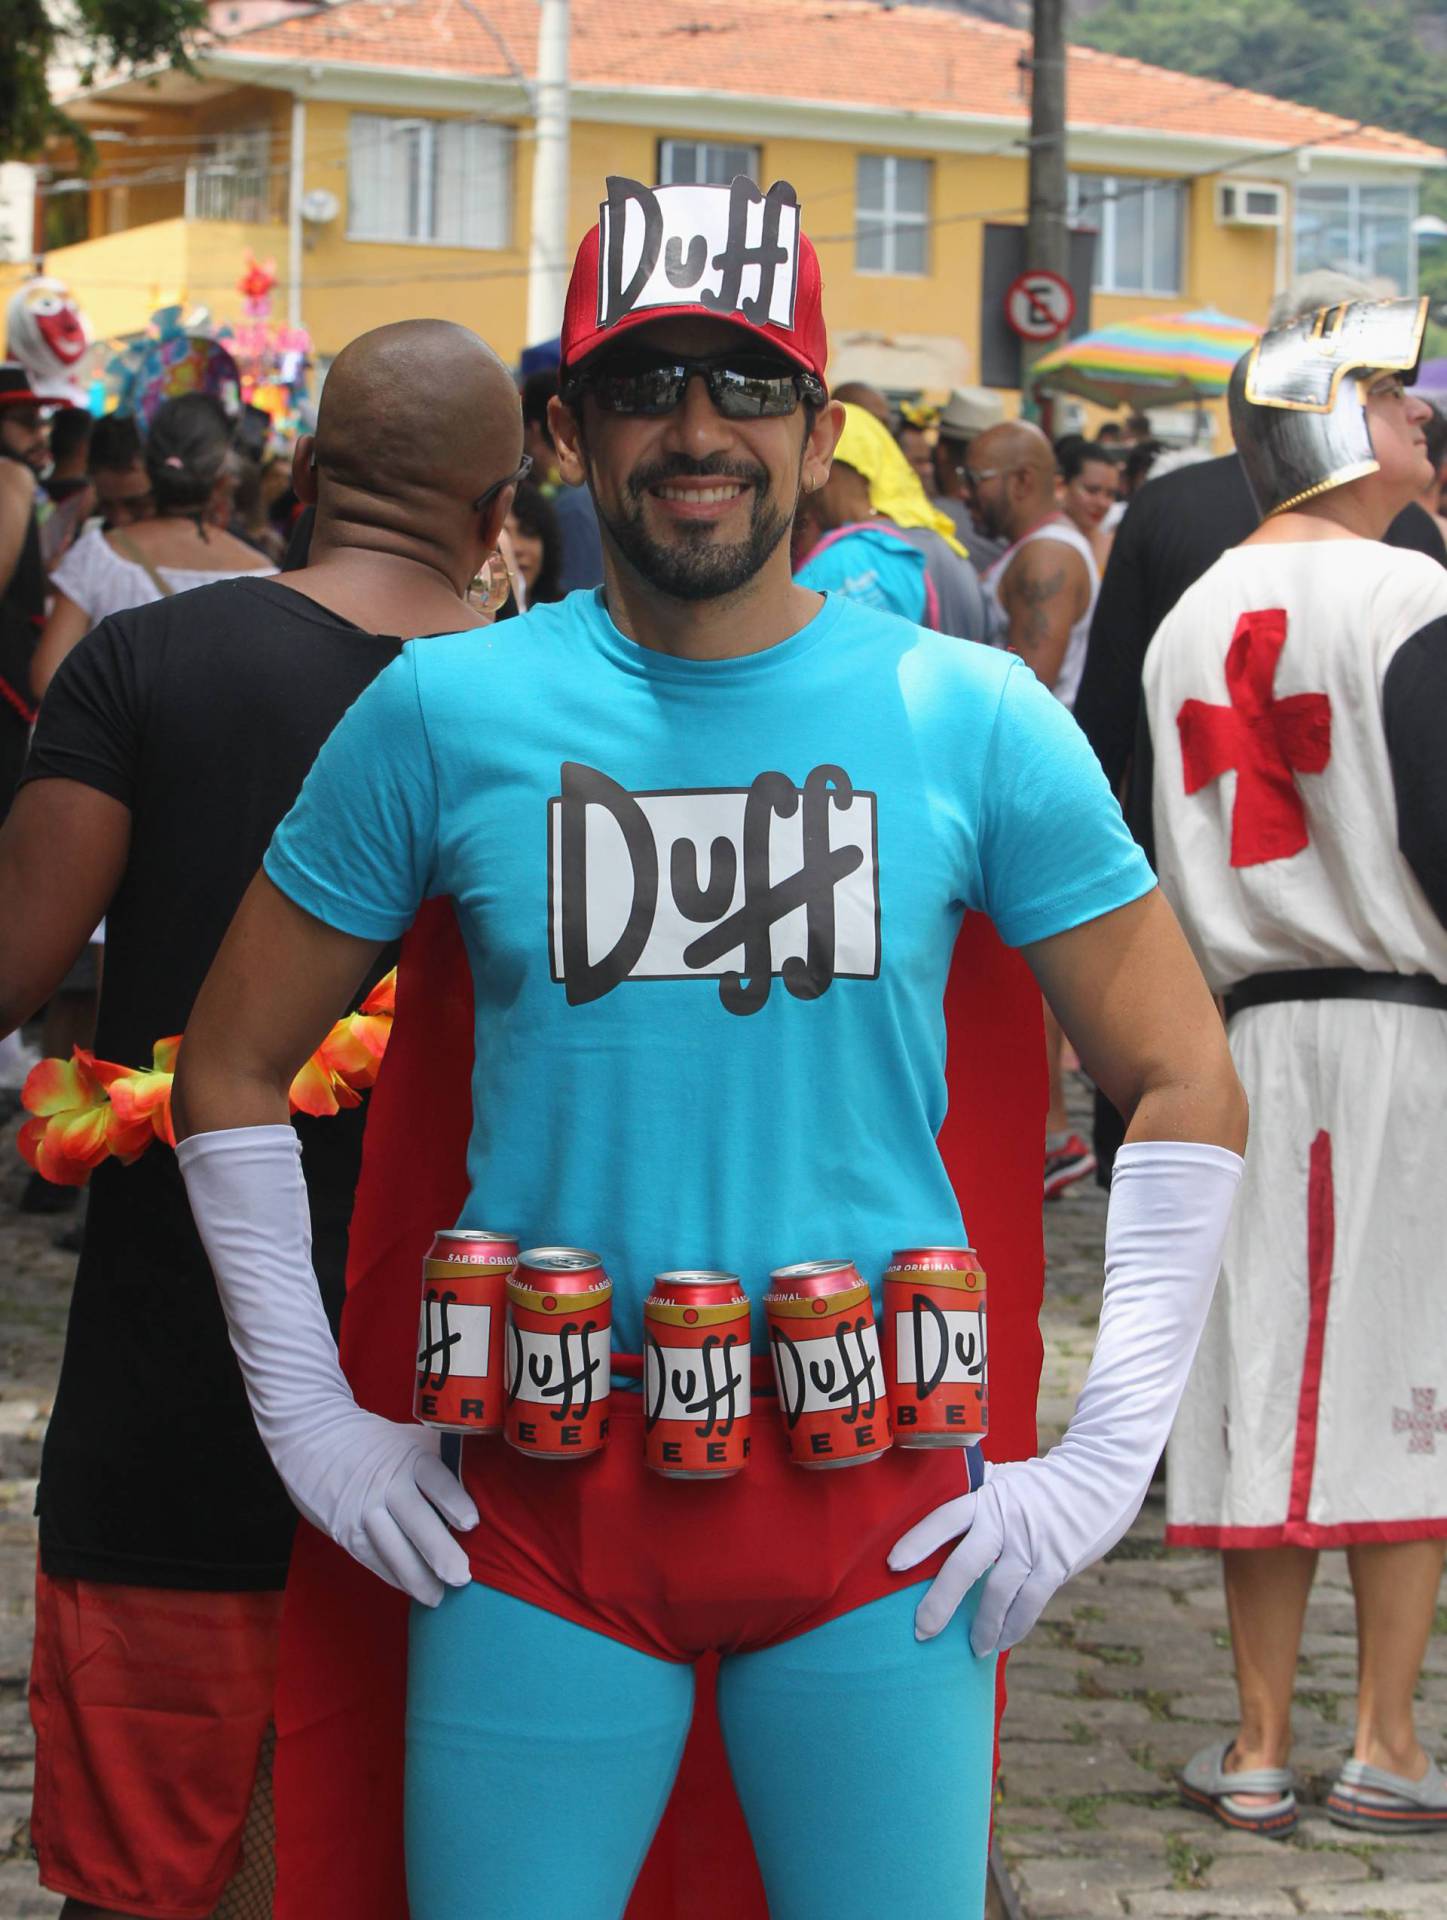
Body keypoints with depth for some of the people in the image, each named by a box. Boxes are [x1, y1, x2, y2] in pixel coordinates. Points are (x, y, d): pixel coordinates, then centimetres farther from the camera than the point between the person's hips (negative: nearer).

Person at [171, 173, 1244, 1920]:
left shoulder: (974, 722, 1)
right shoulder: (446, 712, 1)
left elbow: (1186, 1090, 6)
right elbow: (231, 1073, 9)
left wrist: (1104, 1460, 1)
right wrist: (309, 1417, 5)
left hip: (873, 1506, 0)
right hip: (540, 1501, 0)